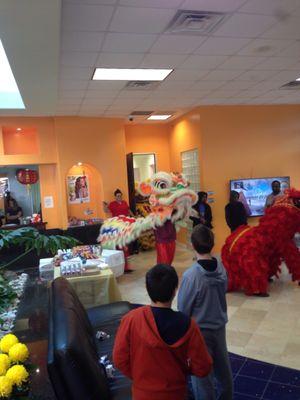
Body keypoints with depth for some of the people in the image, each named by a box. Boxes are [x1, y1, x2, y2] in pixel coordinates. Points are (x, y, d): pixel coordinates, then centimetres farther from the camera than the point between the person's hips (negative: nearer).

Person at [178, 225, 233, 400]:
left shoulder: (191, 275, -29)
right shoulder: (221, 268, -11)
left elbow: (183, 308, -18)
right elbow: (222, 292, 3)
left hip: (200, 330, -6)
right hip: (219, 325, 6)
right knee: (223, 365, 26)